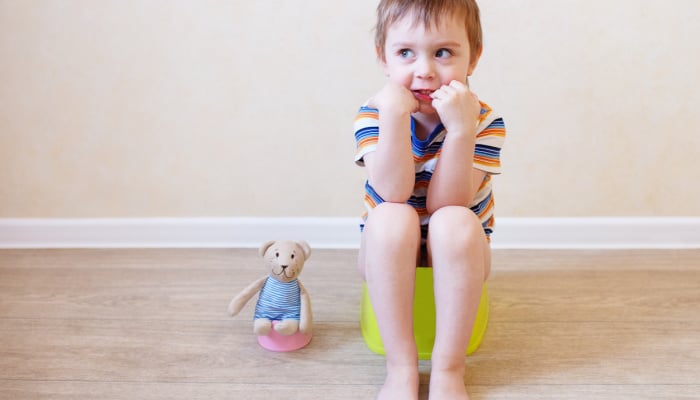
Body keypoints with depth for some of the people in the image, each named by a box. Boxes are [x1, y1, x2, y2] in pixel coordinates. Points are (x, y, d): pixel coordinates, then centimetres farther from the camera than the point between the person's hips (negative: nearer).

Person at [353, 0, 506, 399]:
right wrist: (394, 113, -38)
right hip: (390, 253, 0)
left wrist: (461, 129, -38)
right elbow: (393, 193, -30)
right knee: (390, 217, -33)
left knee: (455, 222, -33)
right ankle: (401, 368, -23)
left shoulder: (484, 121, -16)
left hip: (456, 253, 0)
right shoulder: (373, 115, -15)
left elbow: (445, 205, -27)